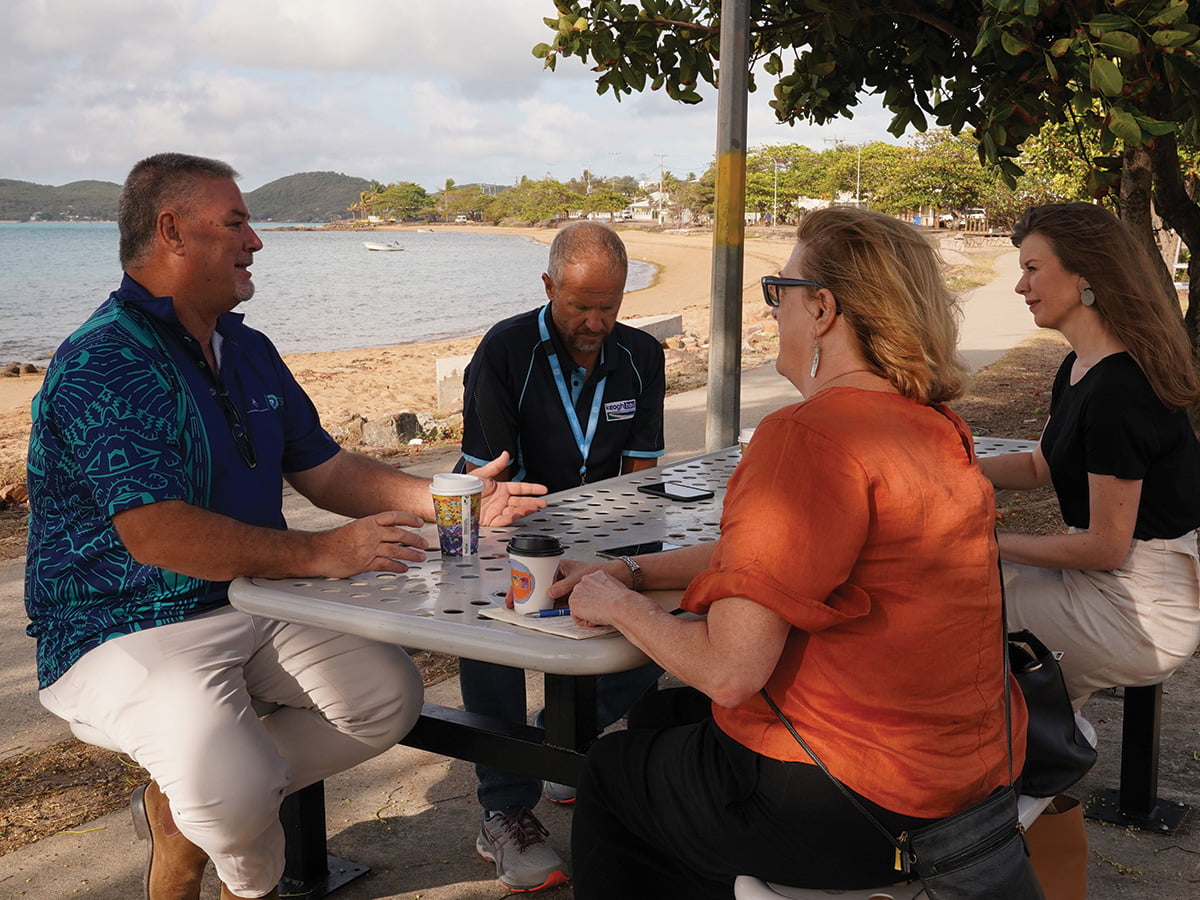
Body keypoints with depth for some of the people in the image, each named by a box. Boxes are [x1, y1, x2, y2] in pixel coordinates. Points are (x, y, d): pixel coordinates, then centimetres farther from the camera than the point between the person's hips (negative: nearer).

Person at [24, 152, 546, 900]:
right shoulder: (103, 364, -18)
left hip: (253, 604, 8)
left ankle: (186, 814, 6)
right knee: (237, 789, -29)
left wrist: (444, 500, -1)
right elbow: (154, 530, -28)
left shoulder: (247, 350, 12)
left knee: (390, 691, -7)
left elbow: (323, 468, 14)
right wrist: (319, 554, -30)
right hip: (127, 631, -8)